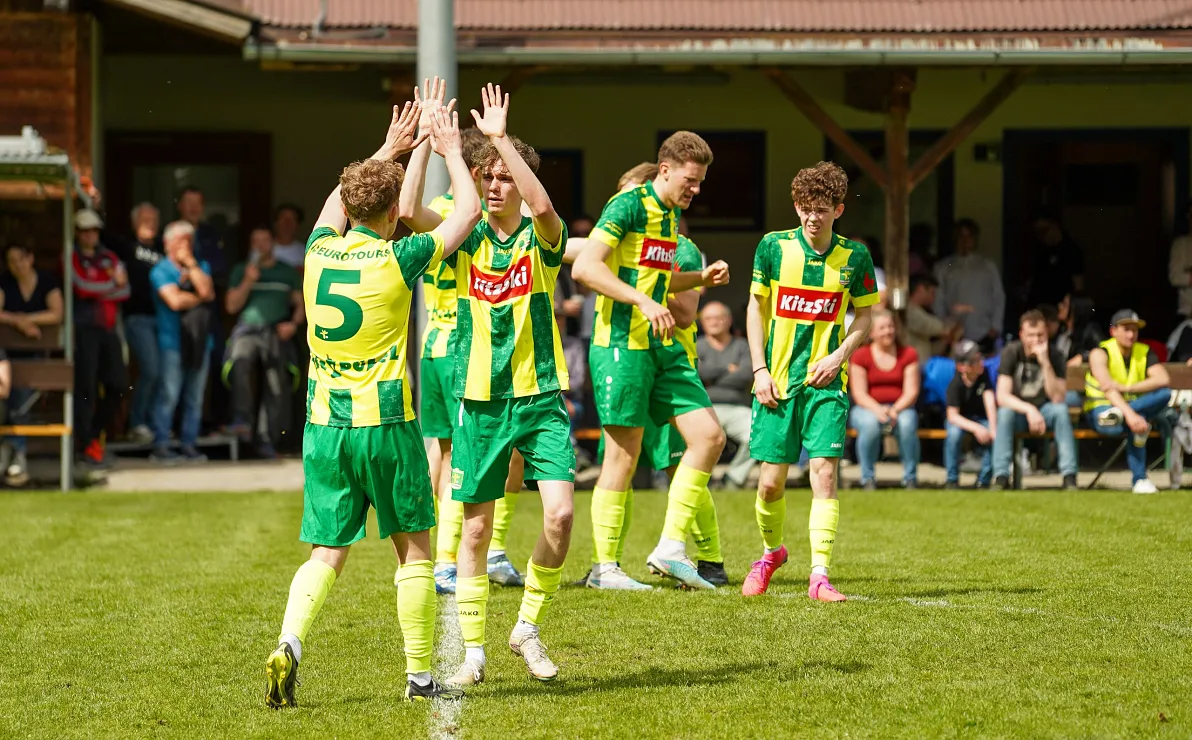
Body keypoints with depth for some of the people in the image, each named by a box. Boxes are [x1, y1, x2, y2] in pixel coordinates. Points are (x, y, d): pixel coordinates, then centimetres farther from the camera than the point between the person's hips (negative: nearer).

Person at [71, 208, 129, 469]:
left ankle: (94, 433, 19)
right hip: (84, 328, -6)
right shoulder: (71, 258, 2)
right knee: (86, 386, -10)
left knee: (117, 386, 3)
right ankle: (87, 445, -6)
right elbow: (82, 286, -13)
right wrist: (113, 284, 0)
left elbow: (124, 292, 6)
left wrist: (98, 290, -10)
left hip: (108, 328, 6)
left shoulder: (109, 258, 17)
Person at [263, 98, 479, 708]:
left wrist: (388, 150, 35)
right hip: (385, 424, -4)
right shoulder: (397, 261, -10)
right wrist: (450, 152, 16)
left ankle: (289, 644, -17)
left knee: (326, 554, 6)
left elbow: (338, 199, 27)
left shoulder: (320, 252, 3)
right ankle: (420, 675, 11)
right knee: (414, 550, 9)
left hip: (324, 425, 4)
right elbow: (469, 211, 2)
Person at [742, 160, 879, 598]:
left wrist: (839, 355, -7)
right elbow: (756, 308, 6)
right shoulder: (773, 247, -2)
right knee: (771, 481, 1)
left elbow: (866, 315, 9)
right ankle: (771, 552, 30)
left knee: (824, 471, -13)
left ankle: (819, 575, -12)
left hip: (826, 382, -1)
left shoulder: (854, 257, -1)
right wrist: (759, 370, -1)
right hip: (777, 380, 1)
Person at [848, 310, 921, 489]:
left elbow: (911, 391, -1)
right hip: (867, 409, -1)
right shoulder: (861, 356, 1)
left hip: (900, 408, 1)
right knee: (870, 423, -37)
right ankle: (867, 478, -24)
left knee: (907, 423, -35)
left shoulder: (909, 354, 5)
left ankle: (910, 479, -21)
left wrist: (896, 410, -21)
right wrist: (877, 410, -25)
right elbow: (859, 394, -5)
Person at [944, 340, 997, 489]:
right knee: (954, 432, -37)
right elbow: (952, 415, -26)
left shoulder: (983, 375, -13)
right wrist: (976, 428, -40)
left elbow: (990, 402, -24)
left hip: (981, 418, 2)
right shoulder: (955, 385, -21)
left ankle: (983, 480, -10)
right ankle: (952, 479, -20)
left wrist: (993, 428, -37)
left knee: (994, 437, -29)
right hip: (961, 420, -2)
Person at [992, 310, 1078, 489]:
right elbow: (1002, 396, -20)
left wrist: (1045, 362, -31)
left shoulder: (1054, 356, -12)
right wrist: (1029, 410, -36)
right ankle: (1001, 478, -35)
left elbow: (1057, 398, -23)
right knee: (1005, 412, -34)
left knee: (1061, 410, -31)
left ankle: (1069, 477, -33)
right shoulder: (1011, 352, -14)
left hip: (1044, 409, 1)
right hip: (1016, 408, -1)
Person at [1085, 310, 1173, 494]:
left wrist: (1125, 387, -30)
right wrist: (1130, 414, -46)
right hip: (1101, 408, -5)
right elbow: (1107, 387, -28)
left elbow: (1163, 380, -17)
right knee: (1139, 424, -43)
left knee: (1165, 394, -29)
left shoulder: (1144, 353, 4)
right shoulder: (1101, 353, -10)